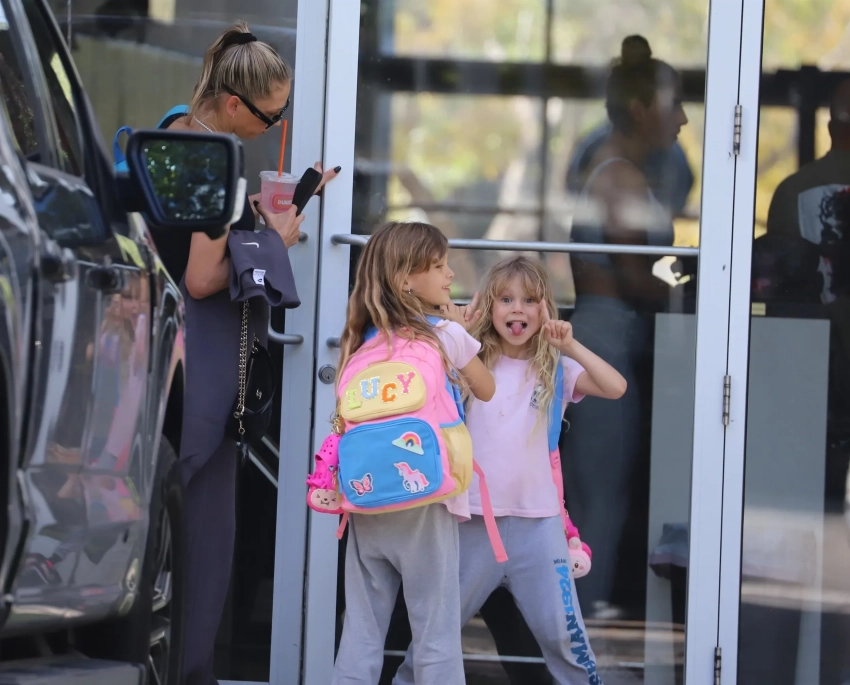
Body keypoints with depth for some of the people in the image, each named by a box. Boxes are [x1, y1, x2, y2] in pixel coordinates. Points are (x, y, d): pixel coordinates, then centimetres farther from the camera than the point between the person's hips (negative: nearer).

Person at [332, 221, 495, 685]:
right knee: (436, 638, 0)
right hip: (424, 504, -4)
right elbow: (485, 390, 10)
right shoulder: (447, 336, -4)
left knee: (360, 639, 5)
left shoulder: (363, 339, 8)